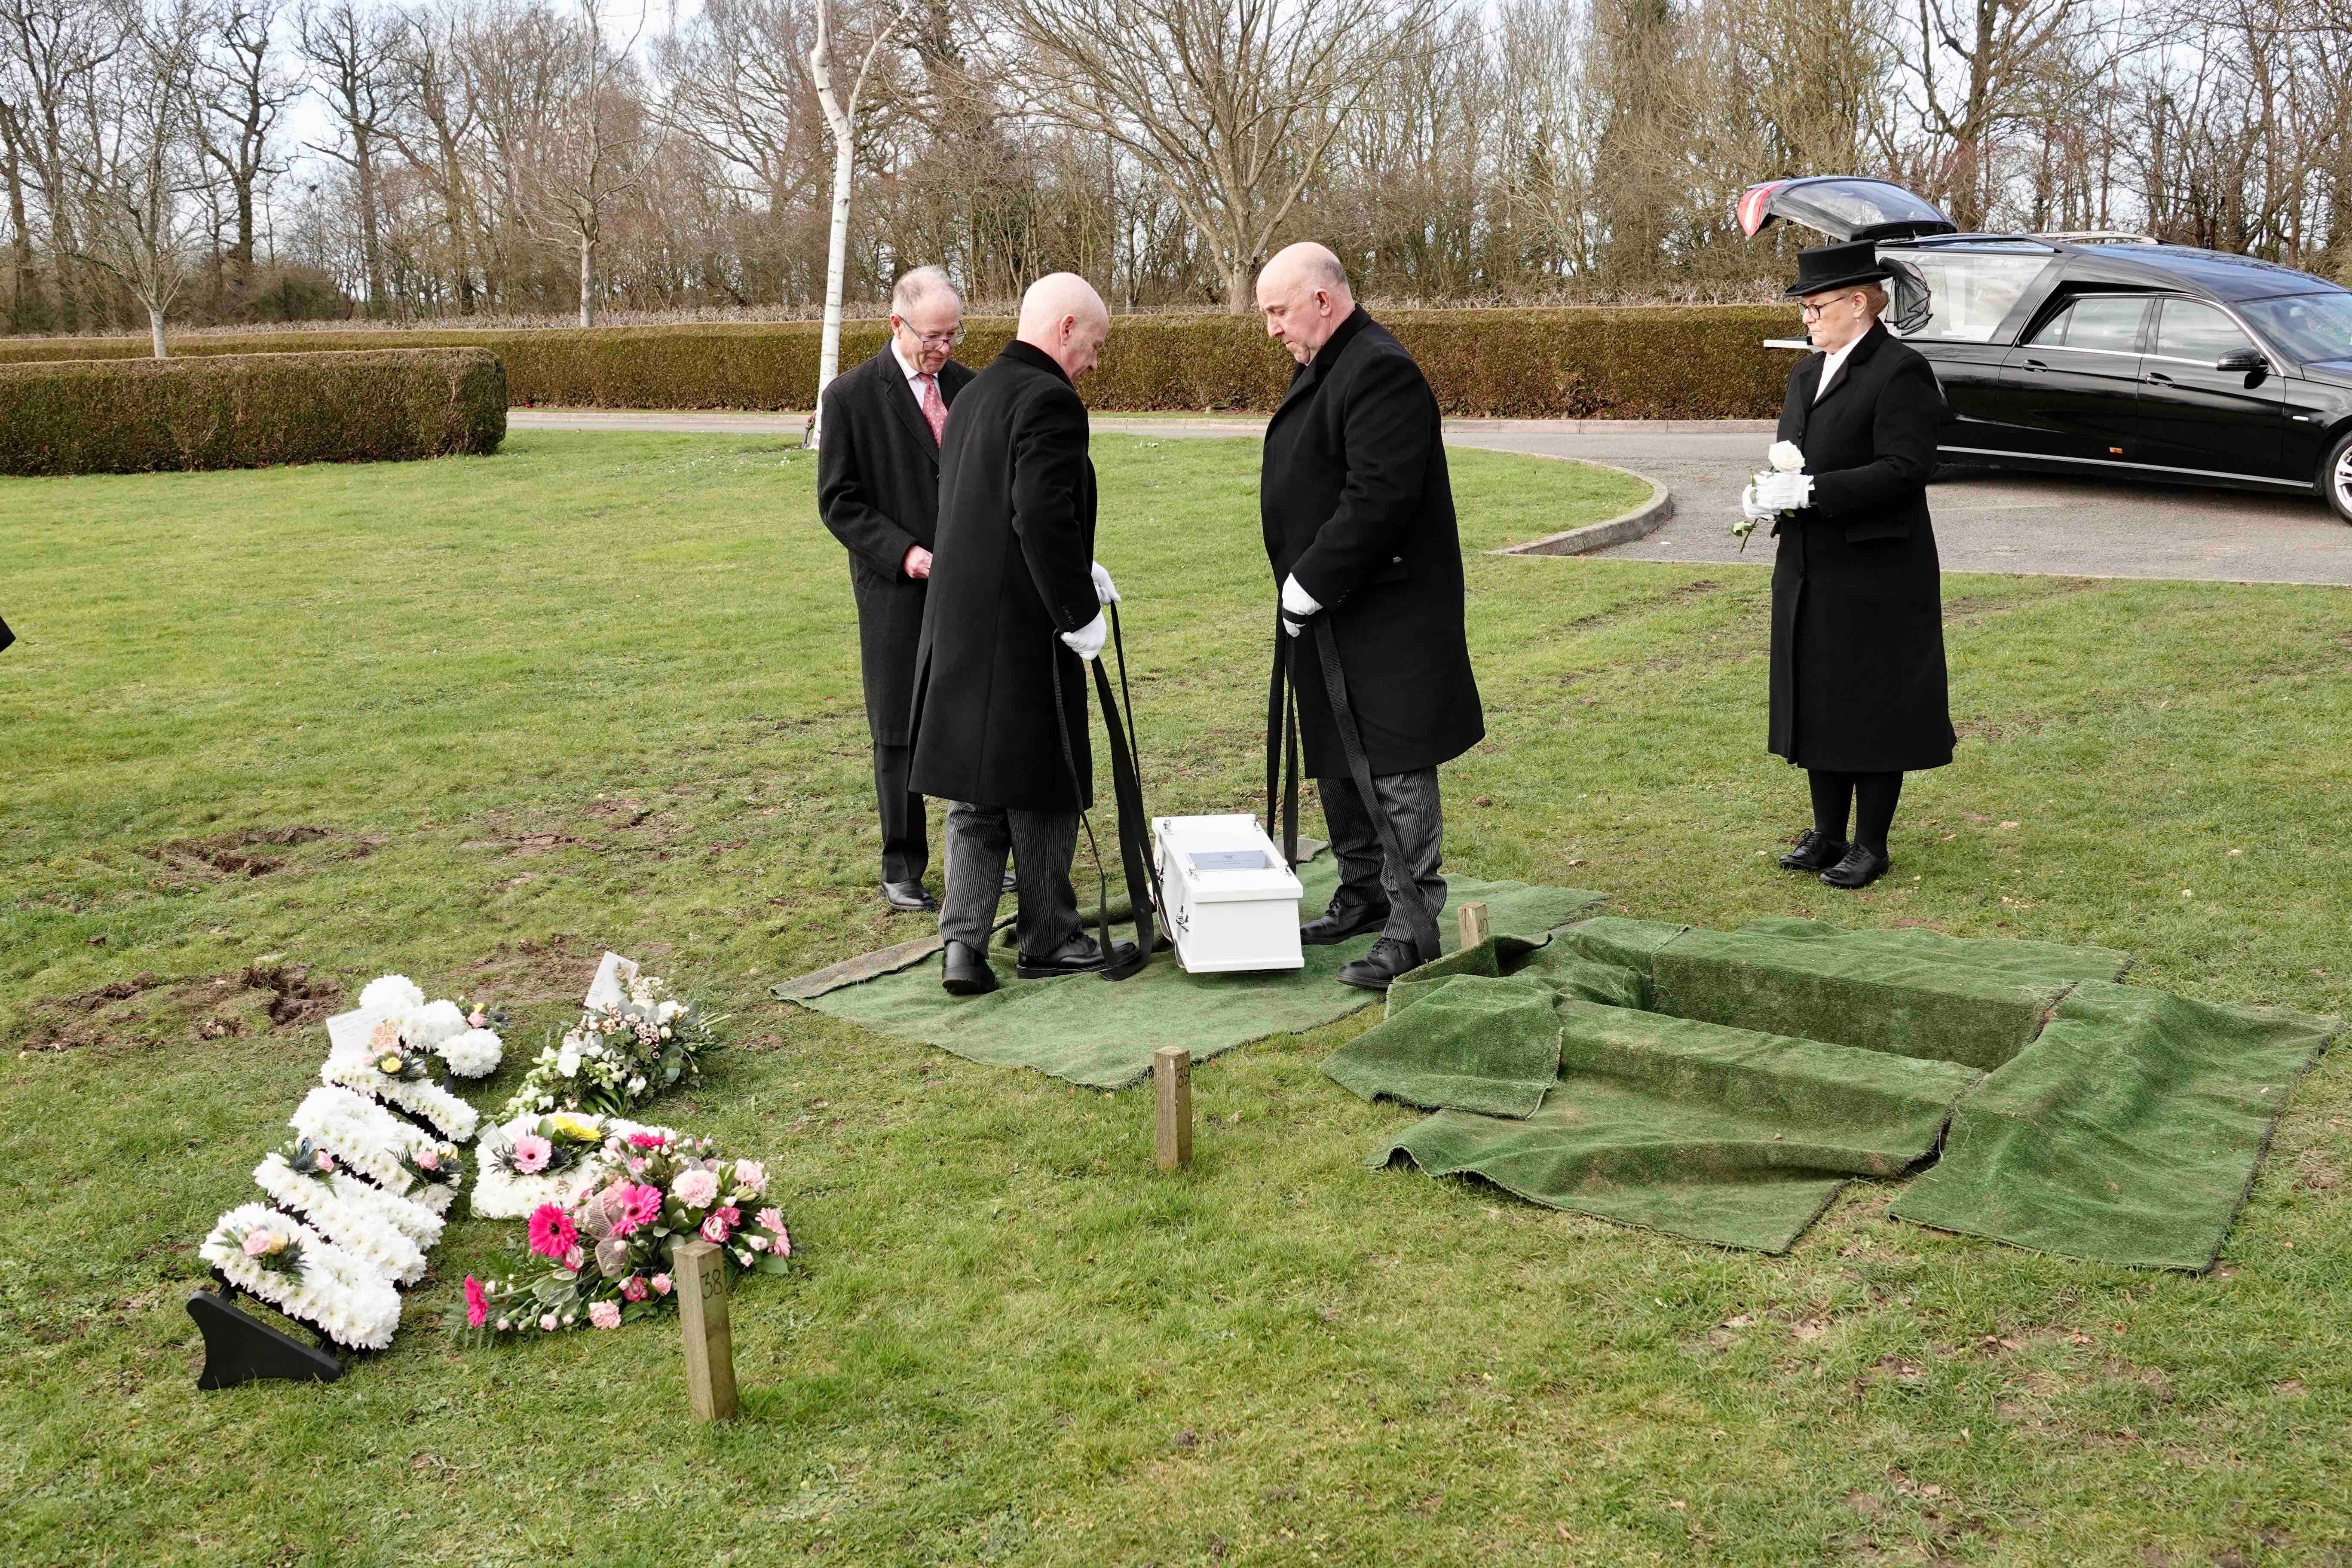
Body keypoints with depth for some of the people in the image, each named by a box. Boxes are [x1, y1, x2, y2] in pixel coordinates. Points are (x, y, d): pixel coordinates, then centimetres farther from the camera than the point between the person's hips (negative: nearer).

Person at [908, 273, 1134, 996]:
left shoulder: (976, 394, 15)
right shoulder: (1048, 400, -14)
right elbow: (1042, 516, -24)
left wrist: (1077, 571, 17)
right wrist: (1079, 612, -15)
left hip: (959, 626, 8)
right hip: (1022, 631, -8)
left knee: (977, 791, 14)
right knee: (1042, 790, 6)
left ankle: (964, 942, 8)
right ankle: (1049, 942, 18)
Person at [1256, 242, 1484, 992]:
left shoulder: (1381, 372, -18)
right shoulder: (1320, 369, 16)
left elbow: (1377, 500, -26)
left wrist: (1310, 584, -21)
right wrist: (1298, 588, 13)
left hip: (1385, 619, -11)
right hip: (1329, 614, 11)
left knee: (1395, 770, -5)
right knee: (1337, 764, 19)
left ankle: (1412, 925, 2)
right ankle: (1363, 896, 33)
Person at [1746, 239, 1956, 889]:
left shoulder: (1901, 372, -12)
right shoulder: (1807, 373, 14)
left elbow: (1904, 469, -19)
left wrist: (1810, 491, -24)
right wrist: (1768, 492, -5)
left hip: (1876, 574, -8)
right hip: (1810, 572, 8)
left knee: (1873, 707, 2)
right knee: (1819, 702, 13)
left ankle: (1872, 846, 13)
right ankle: (1828, 834, 25)